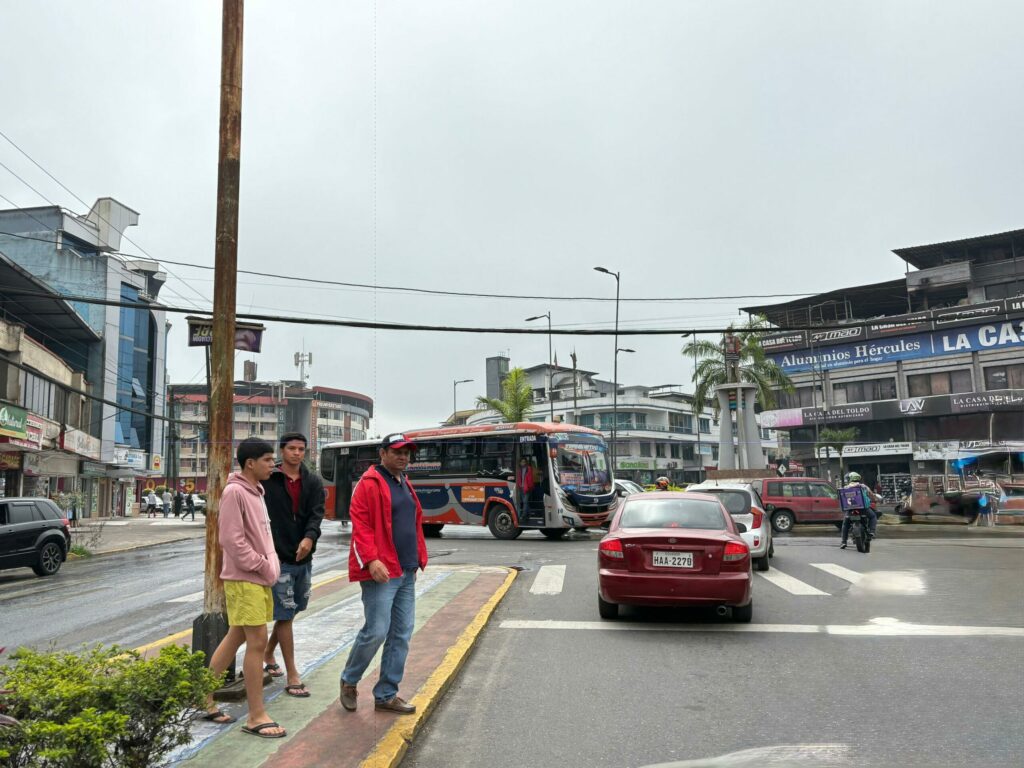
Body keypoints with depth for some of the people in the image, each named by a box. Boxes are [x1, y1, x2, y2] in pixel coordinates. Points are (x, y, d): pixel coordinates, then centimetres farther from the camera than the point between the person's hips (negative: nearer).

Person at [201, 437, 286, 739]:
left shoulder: (255, 491, 14)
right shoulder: (234, 492, -15)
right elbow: (232, 539, -20)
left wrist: (271, 562, 8)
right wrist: (262, 566, -15)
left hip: (259, 579, 9)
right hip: (243, 579, -9)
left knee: (236, 637, 15)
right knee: (257, 641, -8)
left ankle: (205, 699, 27)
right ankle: (256, 716, 1)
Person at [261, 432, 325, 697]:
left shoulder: (313, 482, 5)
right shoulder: (267, 480, -6)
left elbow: (317, 513, -8)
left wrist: (309, 538, -26)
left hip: (304, 557, 5)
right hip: (278, 558, -5)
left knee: (291, 611, 17)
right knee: (285, 614, -3)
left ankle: (268, 656, 40)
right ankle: (292, 676, 3)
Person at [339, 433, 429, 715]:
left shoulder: (404, 484, 17)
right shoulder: (370, 484, -9)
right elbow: (360, 524, -16)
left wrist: (417, 559, 18)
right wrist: (371, 560, -24)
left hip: (406, 573, 9)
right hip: (380, 572, -9)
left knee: (401, 634, 9)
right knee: (376, 632, -8)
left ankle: (386, 695, 18)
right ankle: (349, 681, 17)